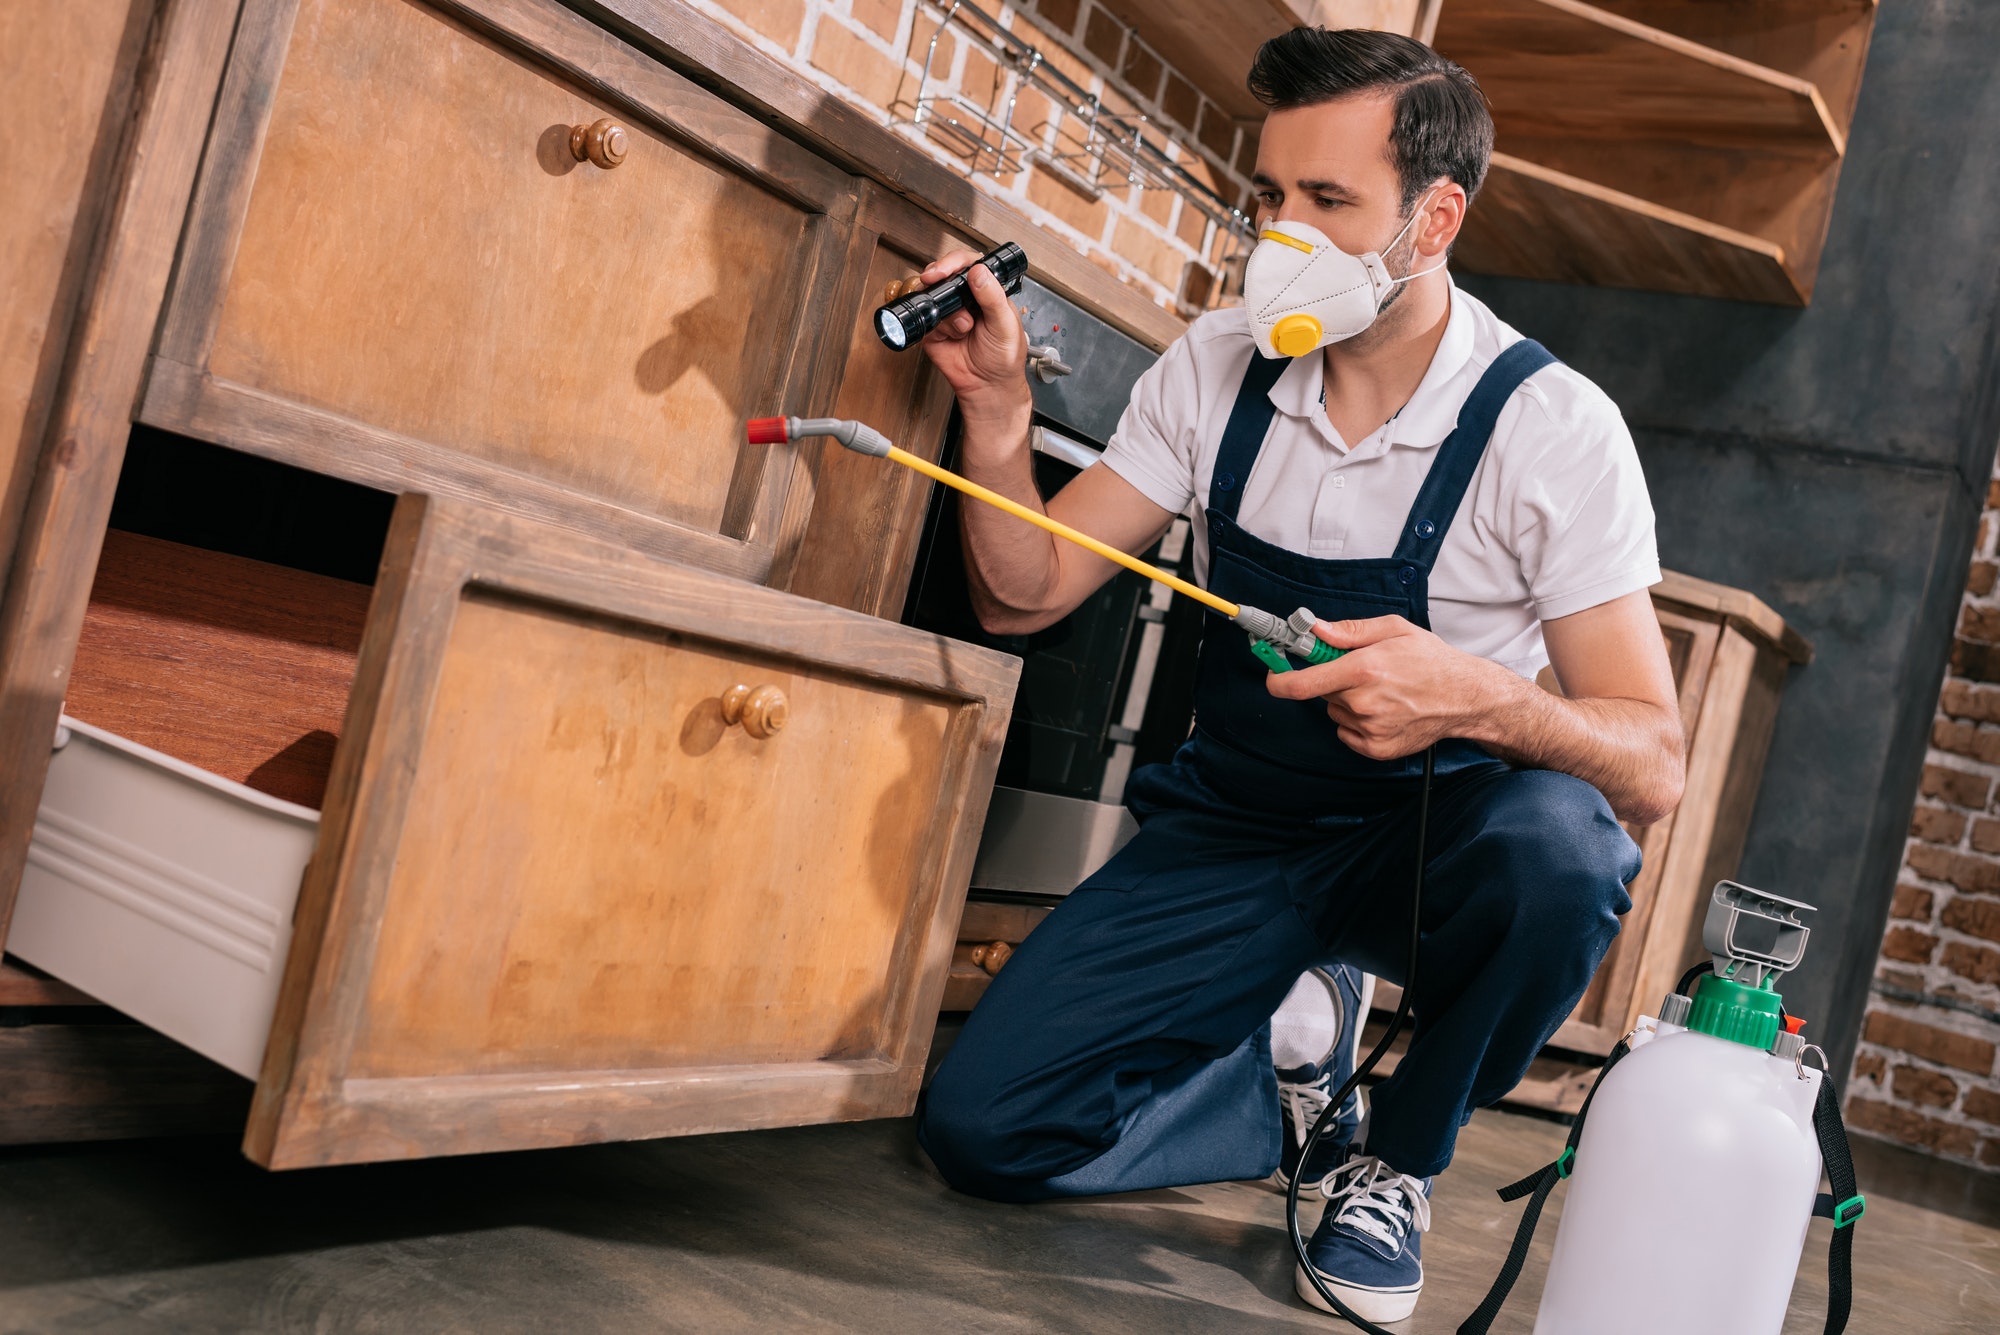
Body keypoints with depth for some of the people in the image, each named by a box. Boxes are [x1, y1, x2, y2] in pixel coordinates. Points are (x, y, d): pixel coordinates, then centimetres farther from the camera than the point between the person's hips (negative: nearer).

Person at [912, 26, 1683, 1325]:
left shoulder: (1554, 427, -15)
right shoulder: (1218, 368, -3)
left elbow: (1652, 767, -19)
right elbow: (1025, 595, -2)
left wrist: (1482, 699, -40)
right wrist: (998, 403, -18)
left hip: (1429, 843, -2)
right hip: (1230, 830, 3)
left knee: (1558, 844, -38)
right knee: (983, 1124, -14)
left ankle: (1396, 1159, -7)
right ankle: (1291, 1052, 15)